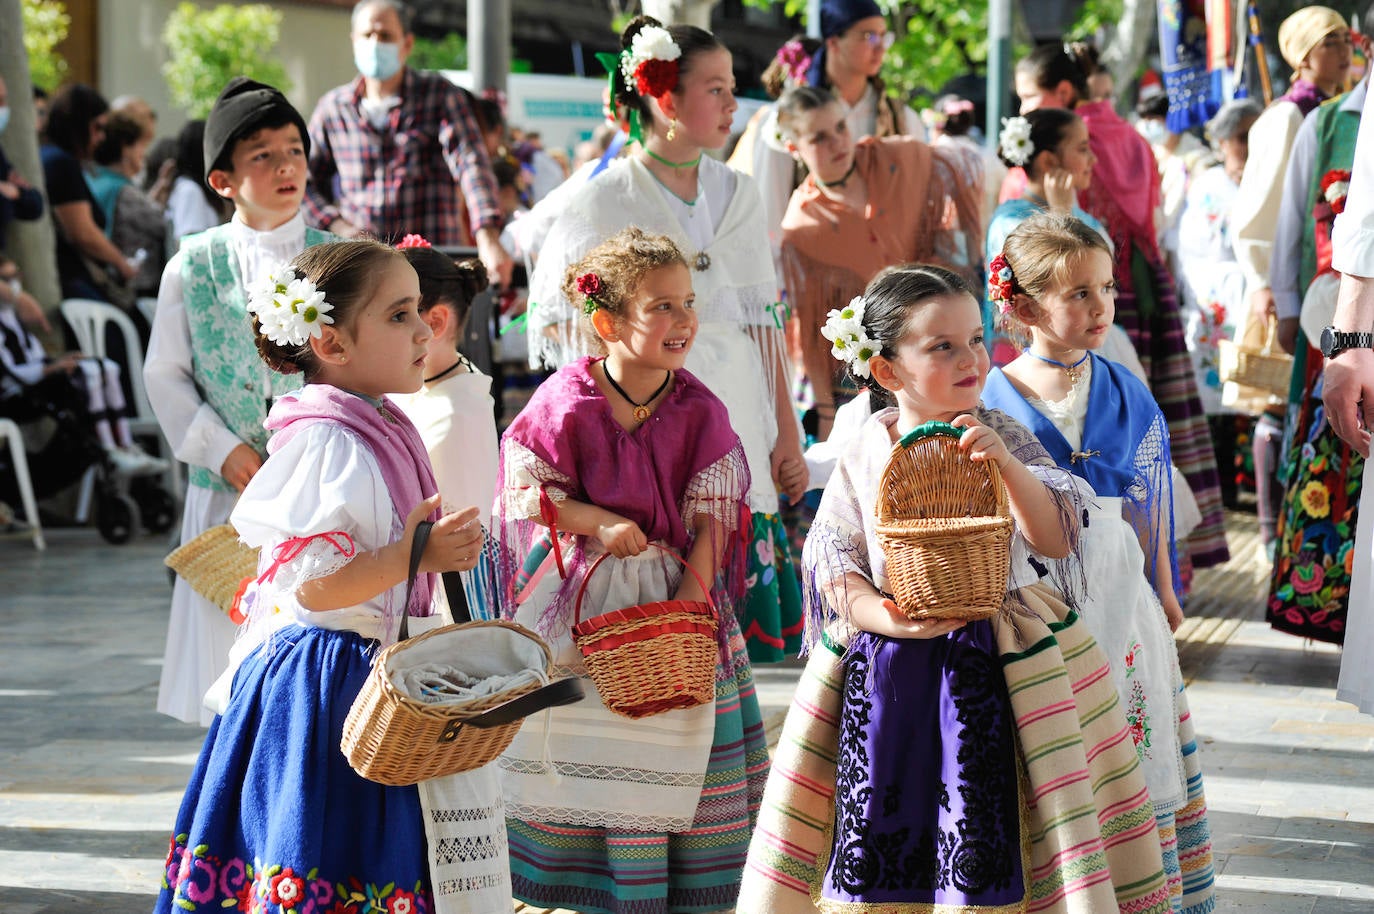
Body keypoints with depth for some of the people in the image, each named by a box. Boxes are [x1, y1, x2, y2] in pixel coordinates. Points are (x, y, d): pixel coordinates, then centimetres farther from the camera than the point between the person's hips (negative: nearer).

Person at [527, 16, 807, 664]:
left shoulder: (736, 194, 11)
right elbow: (574, 342, -3)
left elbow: (764, 321, 12)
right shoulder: (602, 203, -4)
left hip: (738, 437, 5)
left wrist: (788, 434, 10)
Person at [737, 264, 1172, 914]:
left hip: (993, 664, -1)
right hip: (885, 673, 1)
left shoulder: (1004, 439, -2)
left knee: (980, 849, -6)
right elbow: (832, 565, -2)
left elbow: (1058, 541, -11)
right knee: (882, 842, 5)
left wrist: (1006, 465, -26)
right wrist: (888, 618, -20)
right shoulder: (865, 455, 1)